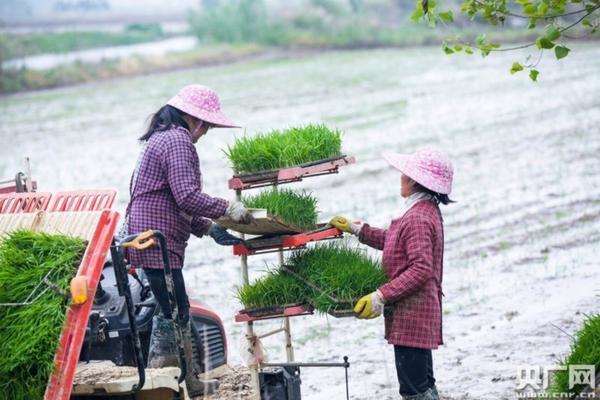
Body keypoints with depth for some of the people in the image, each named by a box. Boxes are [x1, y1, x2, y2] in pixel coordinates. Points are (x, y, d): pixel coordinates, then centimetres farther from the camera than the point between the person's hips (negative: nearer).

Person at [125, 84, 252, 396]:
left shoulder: (161, 138, 21)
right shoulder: (178, 140, -13)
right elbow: (187, 197, -23)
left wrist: (208, 227, 15)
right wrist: (228, 208, -14)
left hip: (150, 236, 11)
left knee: (177, 311, 17)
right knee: (173, 313, -8)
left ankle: (188, 382, 24)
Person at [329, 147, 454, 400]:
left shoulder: (418, 218, -19)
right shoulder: (426, 210, 14)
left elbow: (421, 269, -26)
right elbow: (395, 242, 29)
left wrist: (382, 296, -25)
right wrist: (357, 230, 26)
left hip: (411, 315, -11)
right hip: (421, 312, 11)